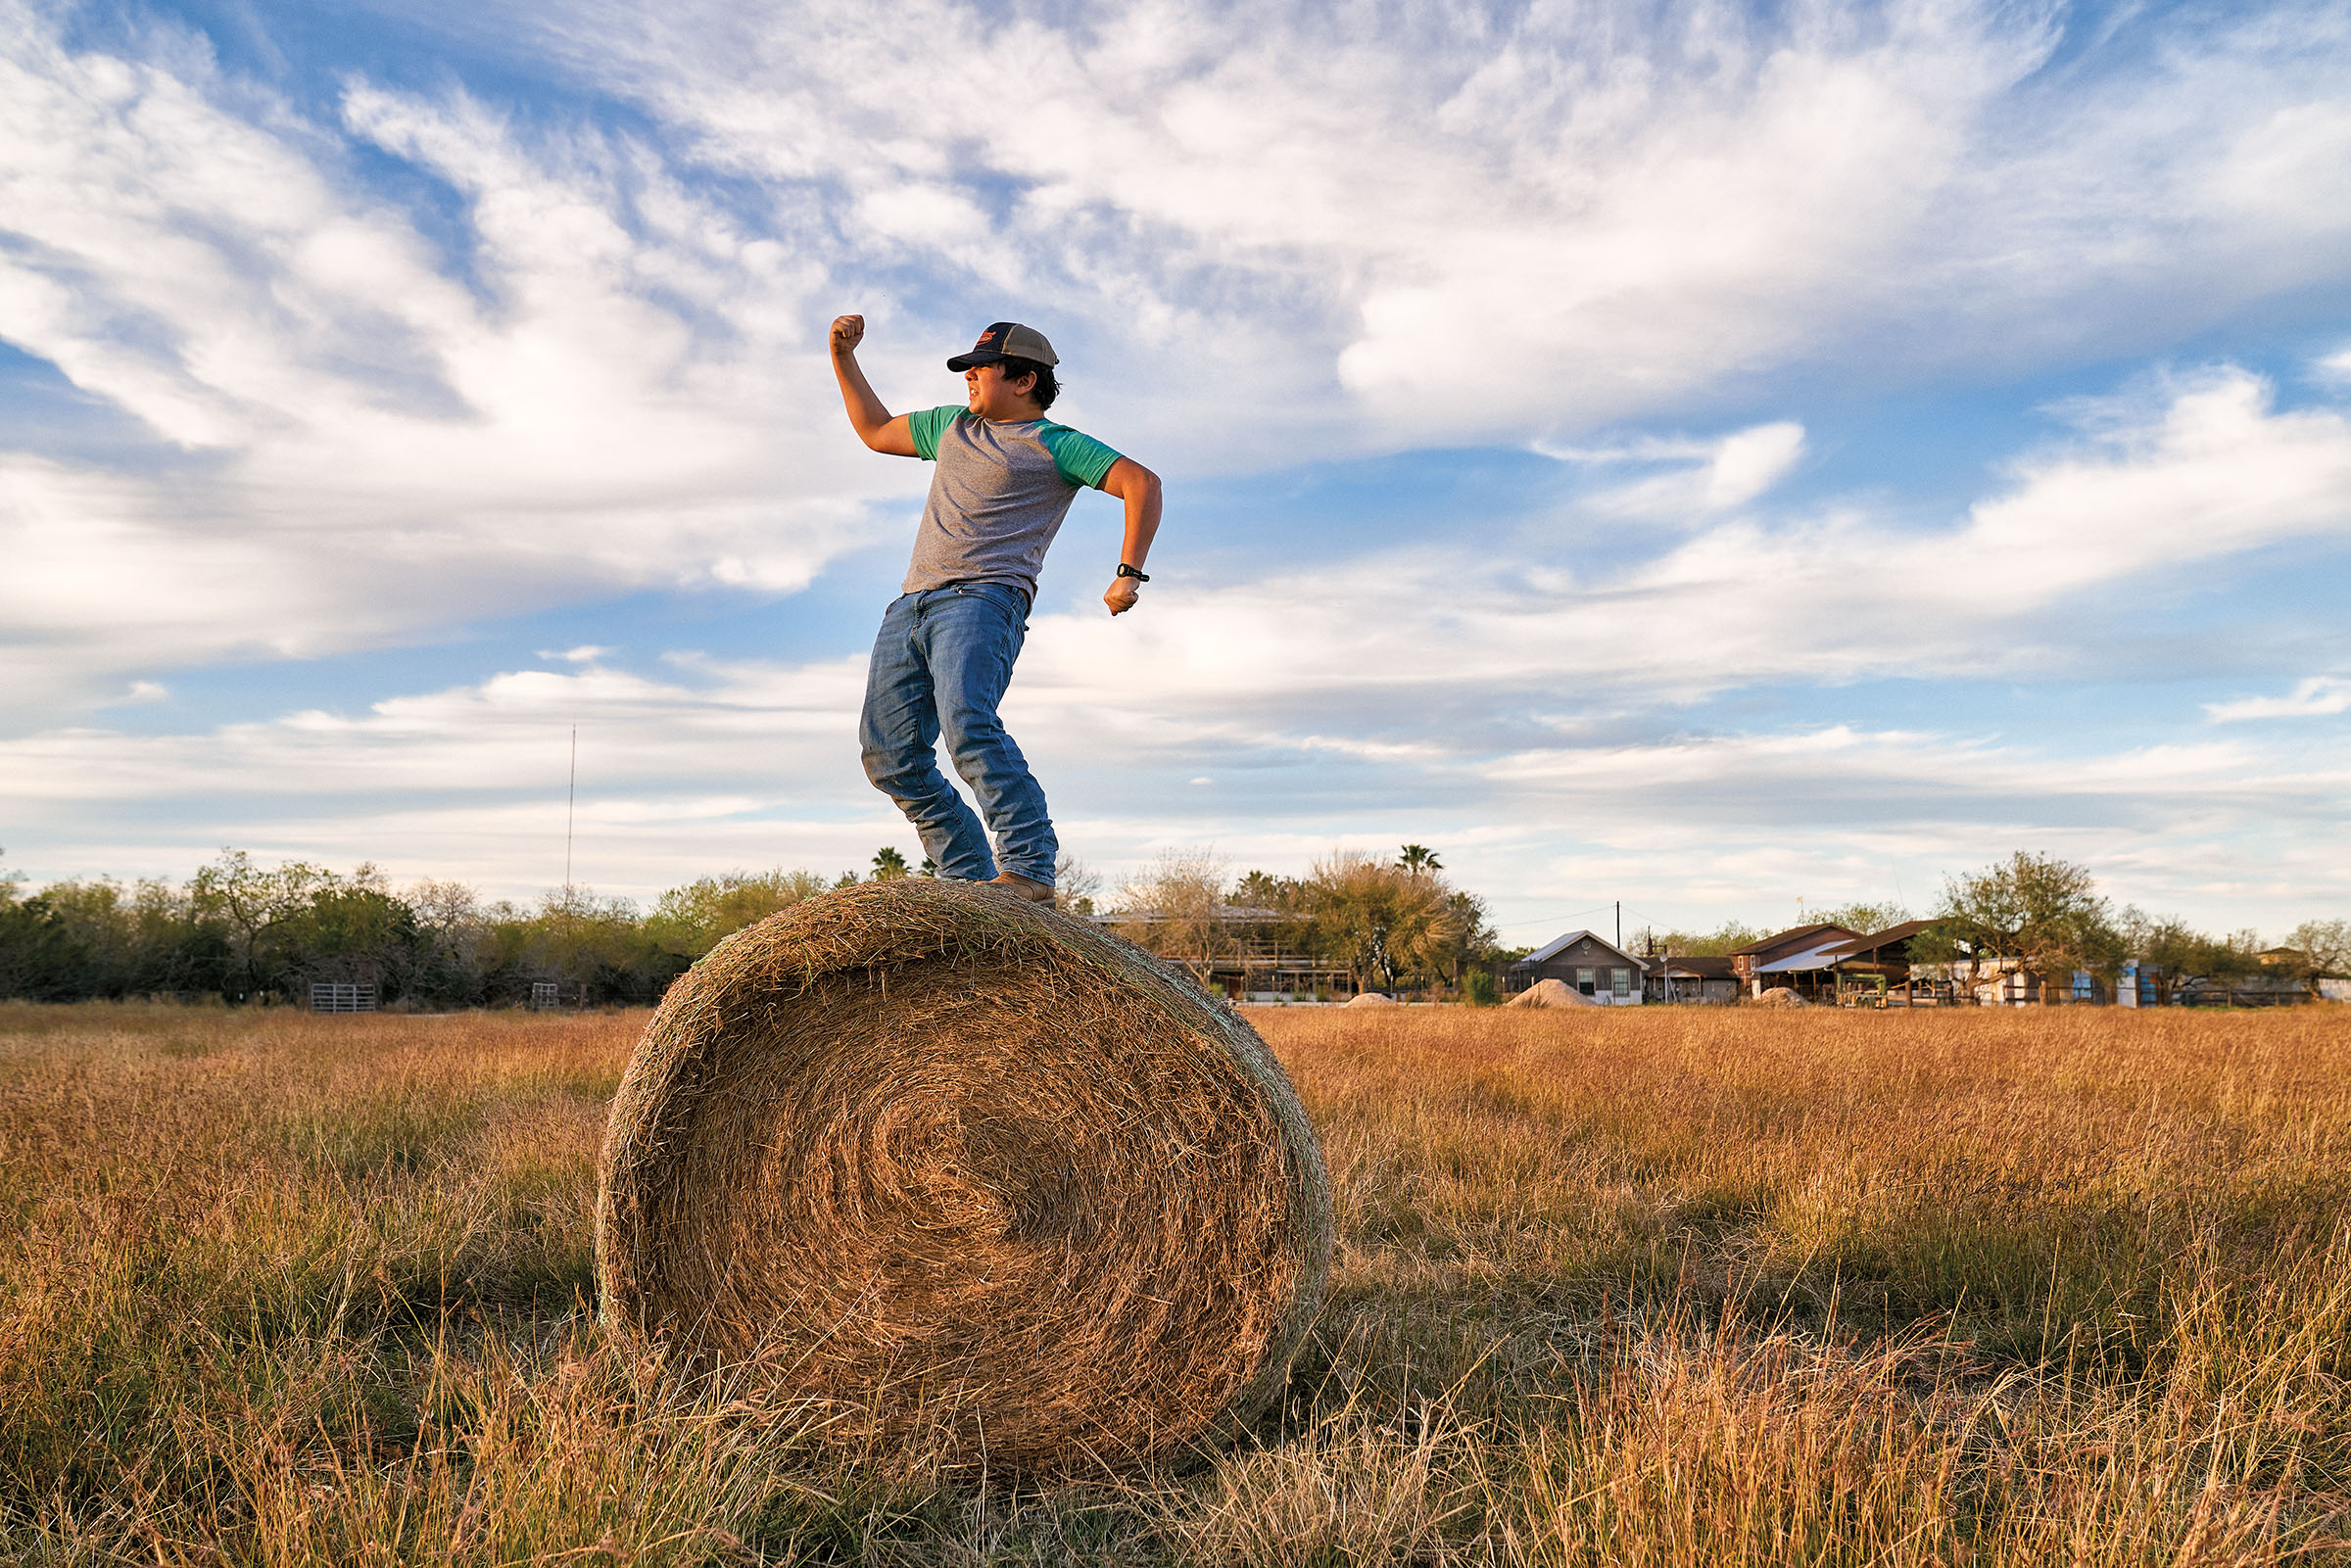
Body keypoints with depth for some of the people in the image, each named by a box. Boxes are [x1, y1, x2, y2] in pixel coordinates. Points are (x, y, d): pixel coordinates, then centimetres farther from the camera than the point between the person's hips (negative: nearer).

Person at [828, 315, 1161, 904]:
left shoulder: (1053, 443, 6)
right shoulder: (952, 425, 28)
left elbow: (1142, 482, -4)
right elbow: (876, 430, 42)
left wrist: (1129, 574, -15)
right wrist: (843, 357, 35)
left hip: (984, 597, -7)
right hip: (910, 606, 8)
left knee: (968, 725, -31)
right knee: (887, 754, -4)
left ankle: (1031, 869, -33)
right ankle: (971, 880, -1)